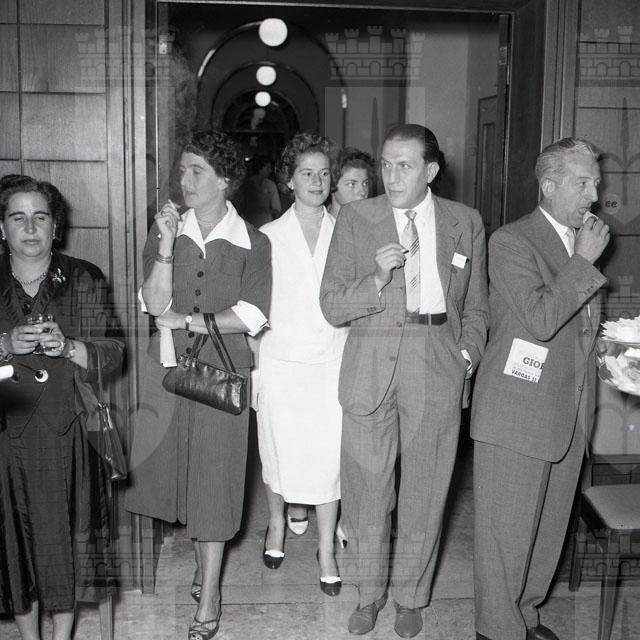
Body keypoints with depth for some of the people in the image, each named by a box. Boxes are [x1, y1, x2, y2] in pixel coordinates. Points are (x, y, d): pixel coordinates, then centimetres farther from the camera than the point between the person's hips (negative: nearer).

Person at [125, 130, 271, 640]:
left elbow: (252, 315, -9)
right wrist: (166, 247, -17)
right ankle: (206, 560, 35)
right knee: (176, 463, 10)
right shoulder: (165, 230, 4)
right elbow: (155, 303, -5)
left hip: (223, 368, -3)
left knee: (214, 473, 2)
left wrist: (187, 320, -12)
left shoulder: (252, 243, -3)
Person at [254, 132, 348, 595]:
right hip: (281, 361, 0)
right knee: (279, 451, 9)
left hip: (332, 362, 1)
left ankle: (327, 548, 18)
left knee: (329, 454, 2)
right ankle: (277, 524, 36)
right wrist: (253, 363, -2)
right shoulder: (269, 237, 1)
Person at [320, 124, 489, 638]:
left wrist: (468, 352, -1)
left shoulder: (465, 223, 5)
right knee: (367, 484, 7)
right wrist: (376, 280, -19)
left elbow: (475, 306, 14)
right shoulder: (355, 219, 1)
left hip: (438, 366, 1)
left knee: (425, 488, 9)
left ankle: (411, 597, 30)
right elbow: (331, 305, -3)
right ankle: (370, 593, 30)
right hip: (371, 364, 0)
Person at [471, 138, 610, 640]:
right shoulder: (511, 241, -10)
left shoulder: (584, 243, 14)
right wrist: (585, 260, -17)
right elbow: (540, 319, -22)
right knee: (506, 529, 2)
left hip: (569, 415, 7)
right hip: (517, 415, -7)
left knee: (549, 525, 16)